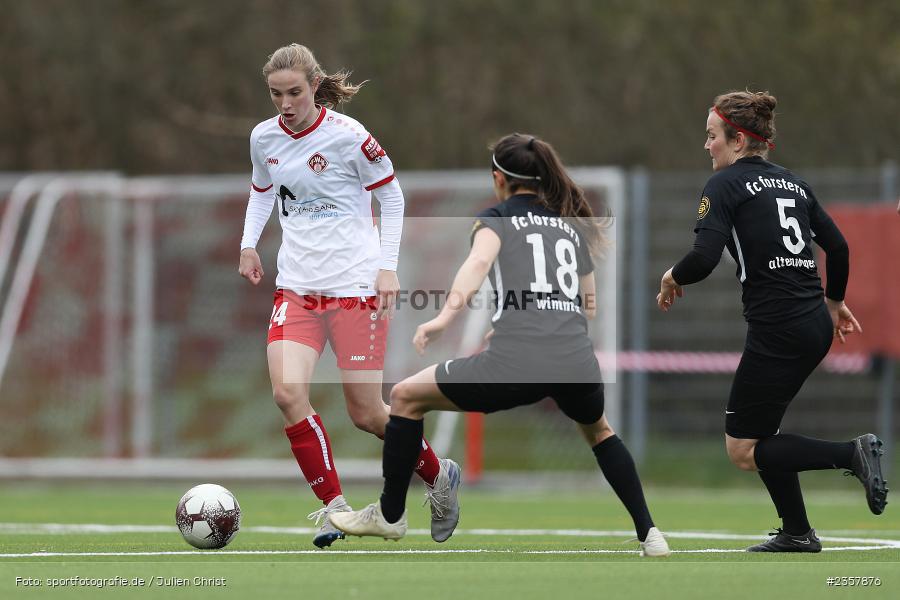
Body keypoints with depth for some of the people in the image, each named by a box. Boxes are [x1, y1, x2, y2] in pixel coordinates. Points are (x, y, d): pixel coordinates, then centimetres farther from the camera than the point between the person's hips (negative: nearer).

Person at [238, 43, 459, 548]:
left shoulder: (347, 136, -10)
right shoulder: (264, 138, 4)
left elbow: (392, 196, 0)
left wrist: (388, 266, -7)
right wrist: (249, 243, 9)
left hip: (356, 285, -4)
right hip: (297, 287, 4)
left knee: (367, 413, -2)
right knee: (287, 391, -18)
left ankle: (439, 475, 27)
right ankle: (333, 506, -8)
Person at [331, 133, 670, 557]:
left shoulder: (495, 219, 12)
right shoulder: (573, 227, 26)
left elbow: (480, 259, -11)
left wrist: (446, 315, -26)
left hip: (514, 363, -5)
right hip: (578, 361, 5)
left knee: (406, 397, 17)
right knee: (598, 430, 39)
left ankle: (390, 515, 24)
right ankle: (648, 534, 28)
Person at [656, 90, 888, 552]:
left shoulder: (726, 183, -6)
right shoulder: (792, 181, 16)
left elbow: (704, 257, -17)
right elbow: (837, 246, 19)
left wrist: (673, 277, 3)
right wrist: (834, 301, 35)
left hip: (777, 331, -8)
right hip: (816, 326, 8)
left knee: (743, 451, -1)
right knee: (760, 430, 21)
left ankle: (852, 454, -14)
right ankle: (796, 532, 17)